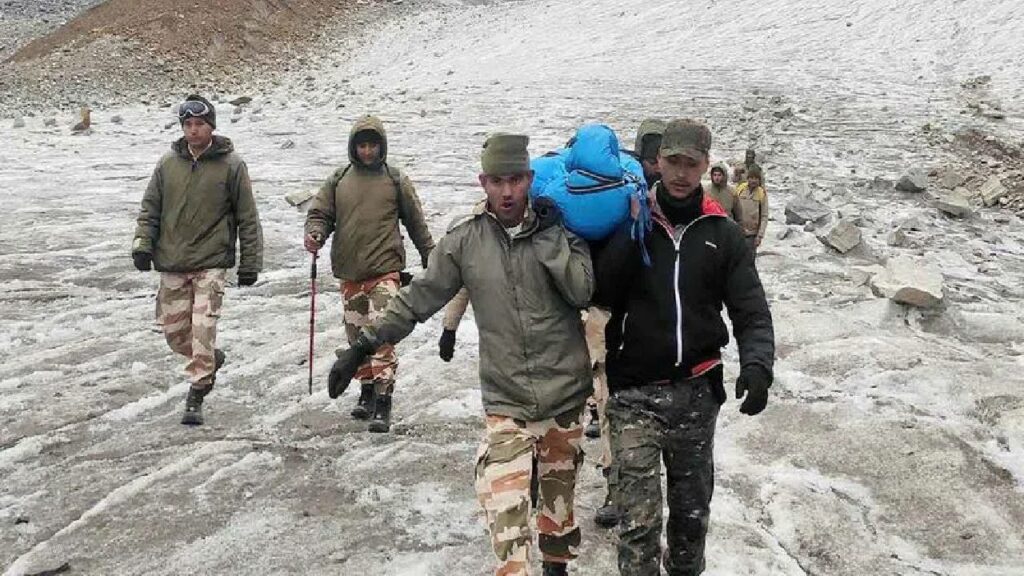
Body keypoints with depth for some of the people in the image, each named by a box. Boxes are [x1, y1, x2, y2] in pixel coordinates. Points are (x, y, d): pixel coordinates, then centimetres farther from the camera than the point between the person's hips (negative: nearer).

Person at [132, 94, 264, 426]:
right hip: (172, 263, 4)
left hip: (212, 262, -4)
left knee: (203, 327, -12)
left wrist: (250, 263, -1)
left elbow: (247, 218, 1)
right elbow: (150, 209, 14)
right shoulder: (168, 164, 7)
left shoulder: (230, 165, -2)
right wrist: (143, 243, -1)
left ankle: (196, 397, -1)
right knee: (174, 330, 8)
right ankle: (210, 360, 36)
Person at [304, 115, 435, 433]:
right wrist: (315, 234, -13)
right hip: (349, 273, 4)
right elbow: (320, 212, 9)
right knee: (357, 336, 13)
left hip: (384, 269, -4)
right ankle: (367, 391, 29)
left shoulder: (396, 180, 3)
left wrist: (430, 256, 16)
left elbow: (416, 221, 10)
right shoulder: (339, 180, 9)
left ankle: (383, 403, -12)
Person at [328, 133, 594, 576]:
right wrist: (364, 345, -2)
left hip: (565, 392, 1)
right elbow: (419, 298, 0)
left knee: (559, 488, 19)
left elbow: (583, 292, -14)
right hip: (505, 398, -1)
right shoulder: (464, 238, -5)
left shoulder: (559, 226, -5)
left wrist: (549, 237, -20)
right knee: (504, 505, -17)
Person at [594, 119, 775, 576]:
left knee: (693, 508, 17)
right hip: (635, 393, -2)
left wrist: (757, 364, -18)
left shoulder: (722, 232, 3)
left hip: (696, 392, 2)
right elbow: (601, 295, -10)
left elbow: (751, 310, 0)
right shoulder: (630, 222, -1)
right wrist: (632, 228, -18)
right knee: (638, 516, -4)